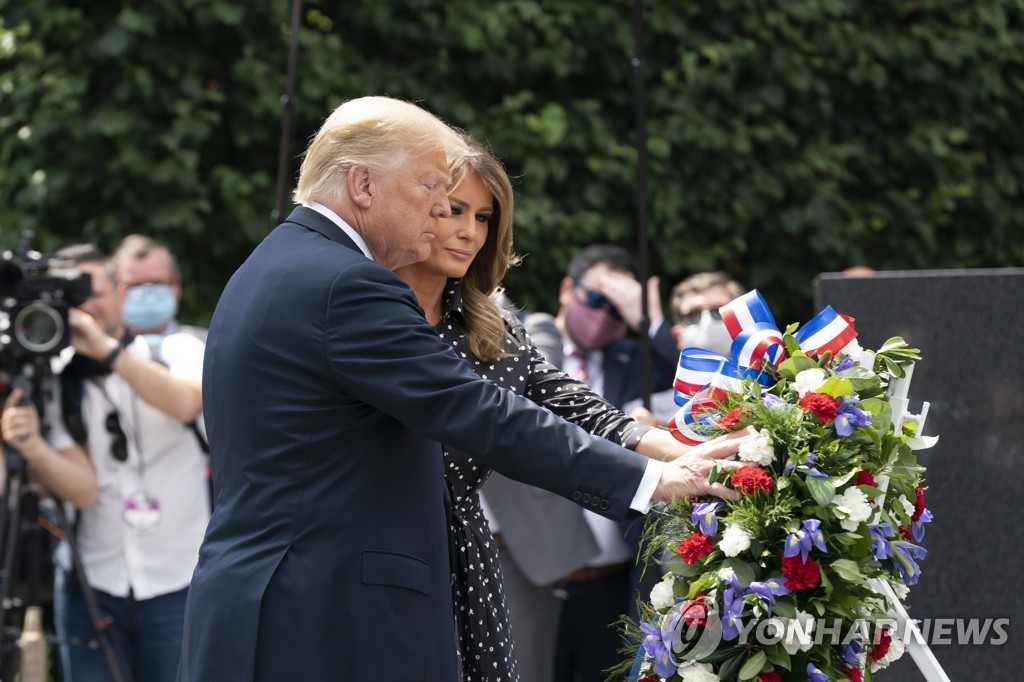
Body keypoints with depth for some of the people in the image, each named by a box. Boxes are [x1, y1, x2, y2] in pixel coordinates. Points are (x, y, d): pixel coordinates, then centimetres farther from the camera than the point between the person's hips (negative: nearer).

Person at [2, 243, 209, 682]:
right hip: (91, 583, 2)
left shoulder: (176, 350, -1)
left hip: (177, 582, -2)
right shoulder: (59, 384, 3)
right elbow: (84, 490, -9)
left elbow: (187, 402, -25)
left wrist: (106, 348, -27)